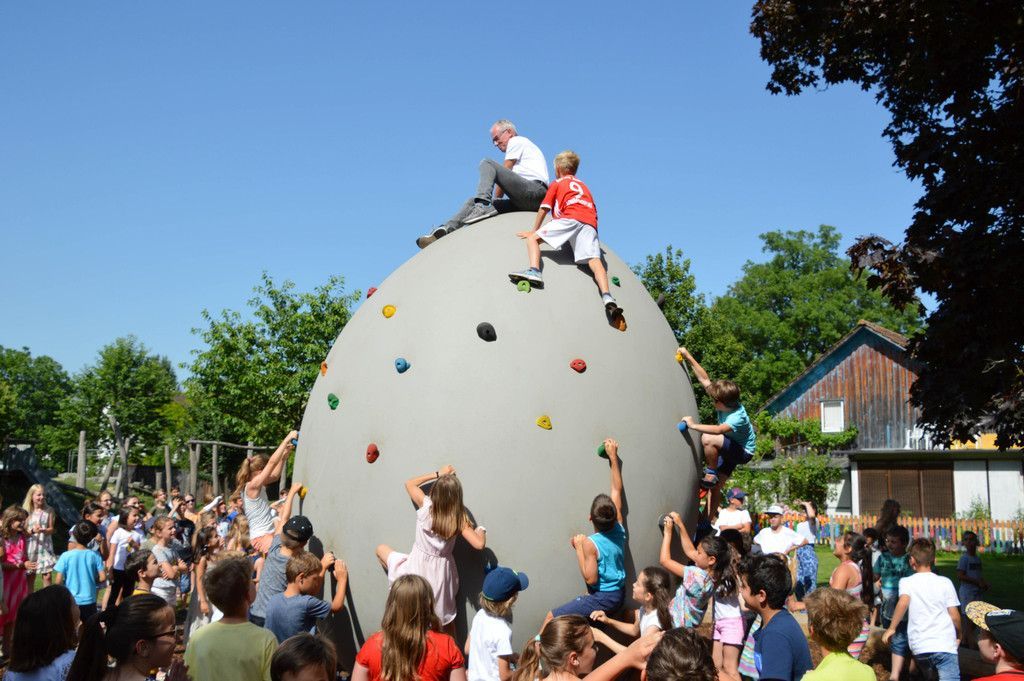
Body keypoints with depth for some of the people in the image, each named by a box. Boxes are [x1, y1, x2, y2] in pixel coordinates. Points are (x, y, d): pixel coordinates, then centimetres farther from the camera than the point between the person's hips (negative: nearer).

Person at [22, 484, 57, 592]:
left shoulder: (49, 511, -1)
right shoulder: (26, 512, -3)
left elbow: (51, 529, 0)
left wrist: (43, 530, -21)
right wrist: (32, 531, -24)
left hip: (45, 547, 0)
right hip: (30, 547, 0)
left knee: (47, 576, -3)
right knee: (30, 576, 9)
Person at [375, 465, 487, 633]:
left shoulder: (426, 505, -17)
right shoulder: (460, 519, -17)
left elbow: (409, 483, 1)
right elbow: (479, 544, -22)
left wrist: (437, 474, 4)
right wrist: (481, 531, 0)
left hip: (418, 567, -2)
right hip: (441, 573, 2)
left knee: (381, 549, 20)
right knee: (447, 617, 23)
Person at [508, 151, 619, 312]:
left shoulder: (557, 184, 23)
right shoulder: (584, 185, 37)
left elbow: (543, 209, 20)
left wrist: (533, 231, 30)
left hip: (571, 218, -4)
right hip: (590, 223, 4)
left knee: (533, 238, -1)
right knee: (594, 260, -9)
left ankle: (534, 270, -28)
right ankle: (606, 296, -31)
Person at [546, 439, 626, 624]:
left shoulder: (590, 544, -21)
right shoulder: (618, 528, -3)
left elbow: (590, 579, -20)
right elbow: (617, 490, 6)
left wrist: (579, 549, -14)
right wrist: (613, 456, 12)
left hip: (601, 598, -7)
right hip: (619, 595, 7)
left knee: (551, 618, -3)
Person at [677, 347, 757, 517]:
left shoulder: (738, 417, -32)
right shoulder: (725, 403, -11)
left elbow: (719, 430, -50)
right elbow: (705, 380, -8)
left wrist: (693, 425, -49)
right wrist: (689, 357, -11)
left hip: (743, 451, -8)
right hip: (729, 448, 8)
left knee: (707, 439, -33)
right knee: (716, 488, 6)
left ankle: (711, 473, -18)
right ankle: (709, 521, 12)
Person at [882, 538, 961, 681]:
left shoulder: (906, 582, 4)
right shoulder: (945, 582, 6)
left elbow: (903, 602, -16)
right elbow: (954, 616, 4)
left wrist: (891, 628, -8)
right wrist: (958, 635, 22)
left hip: (919, 647, 2)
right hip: (944, 646, -2)